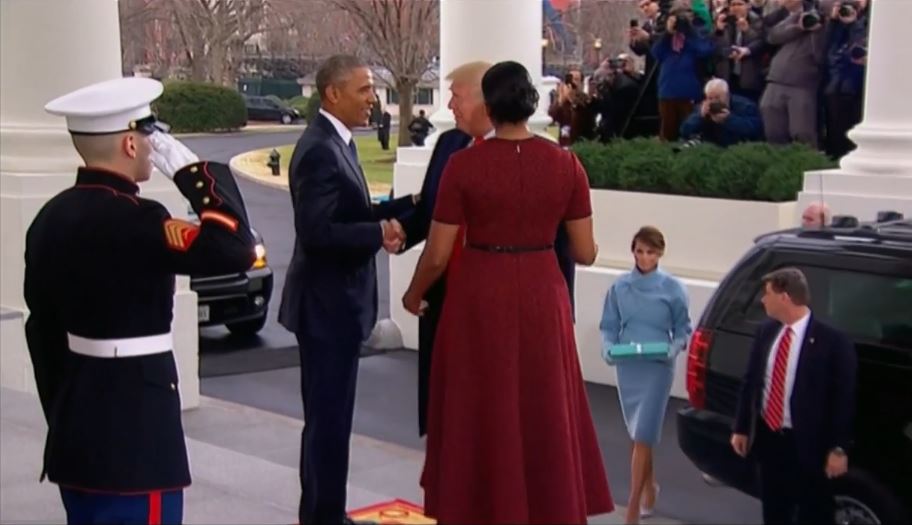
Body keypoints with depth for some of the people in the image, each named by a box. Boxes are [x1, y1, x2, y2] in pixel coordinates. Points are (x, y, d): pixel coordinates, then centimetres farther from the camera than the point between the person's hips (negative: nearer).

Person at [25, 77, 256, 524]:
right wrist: (192, 169, -17)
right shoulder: (128, 219, -21)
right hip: (133, 431, -9)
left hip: (76, 429, 9)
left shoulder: (51, 217, 7)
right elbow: (235, 249, -29)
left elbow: (42, 329, 13)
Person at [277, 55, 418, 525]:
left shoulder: (337, 143, 11)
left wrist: (411, 203, 5)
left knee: (330, 415, 18)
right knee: (329, 417, -2)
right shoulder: (319, 150, -20)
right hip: (327, 304, -10)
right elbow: (316, 232, -26)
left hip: (337, 300, 11)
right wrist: (380, 233, -22)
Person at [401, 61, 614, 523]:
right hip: (542, 297, 2)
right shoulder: (565, 164, -5)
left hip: (479, 298, -2)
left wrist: (414, 294, 12)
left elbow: (437, 254, -8)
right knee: (544, 413, 15)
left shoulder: (464, 164, -11)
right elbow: (585, 253, -1)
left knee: (480, 414, 12)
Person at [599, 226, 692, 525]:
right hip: (626, 367, 3)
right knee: (639, 435, 16)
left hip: (657, 368, -3)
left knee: (643, 437, -7)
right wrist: (608, 349, -13)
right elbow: (609, 327, 6)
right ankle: (650, 488, 38)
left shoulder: (673, 289, -4)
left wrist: (674, 349, -17)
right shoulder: (620, 287, 1)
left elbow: (683, 330, 2)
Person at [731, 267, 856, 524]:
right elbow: (750, 382, 12)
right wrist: (741, 428, 10)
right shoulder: (766, 332, 3)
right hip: (768, 439, 6)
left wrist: (838, 448, -12)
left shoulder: (831, 340, -14)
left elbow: (844, 397, -11)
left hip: (808, 445, -5)